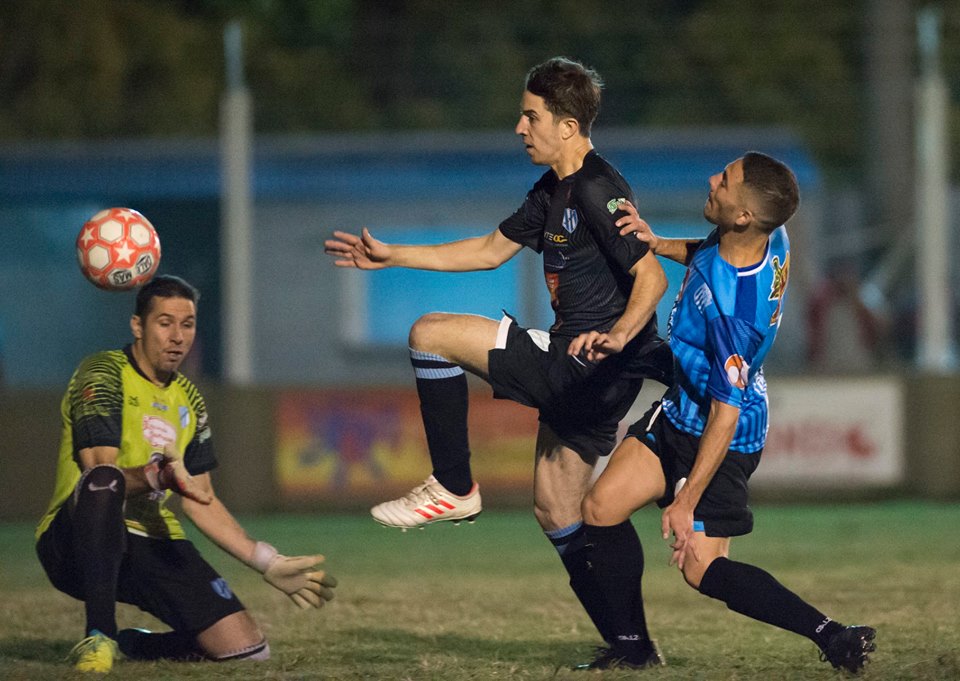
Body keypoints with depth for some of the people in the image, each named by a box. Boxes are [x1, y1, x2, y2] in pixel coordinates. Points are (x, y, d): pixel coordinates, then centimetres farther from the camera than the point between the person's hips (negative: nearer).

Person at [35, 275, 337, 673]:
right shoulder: (104, 375, -7)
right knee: (105, 481, -41)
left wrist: (269, 564, 12)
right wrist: (158, 476, -40)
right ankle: (98, 636, -35)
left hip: (153, 544, 7)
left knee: (247, 649, -8)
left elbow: (200, 503, 19)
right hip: (76, 542, -7)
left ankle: (129, 644, 17)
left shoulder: (187, 401, 16)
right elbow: (99, 471, -20)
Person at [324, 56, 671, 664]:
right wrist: (390, 256, 27)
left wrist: (617, 336, -40)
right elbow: (492, 250, 27)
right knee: (557, 515, 14)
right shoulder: (553, 192, 15)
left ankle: (454, 489, 0)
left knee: (431, 335, -9)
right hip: (573, 377, 10)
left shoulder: (598, 191, -16)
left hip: (588, 366, -10)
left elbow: (653, 277, -23)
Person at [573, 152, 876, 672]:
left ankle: (832, 636, -6)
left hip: (717, 438, -9)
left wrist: (685, 502, -24)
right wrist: (658, 244, -4)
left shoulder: (732, 308, -37)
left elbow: (726, 414, -31)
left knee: (703, 570, -7)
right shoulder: (772, 239, -13)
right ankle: (628, 648, 16)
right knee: (601, 511, 6)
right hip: (678, 413, 9)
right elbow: (712, 255, 14)